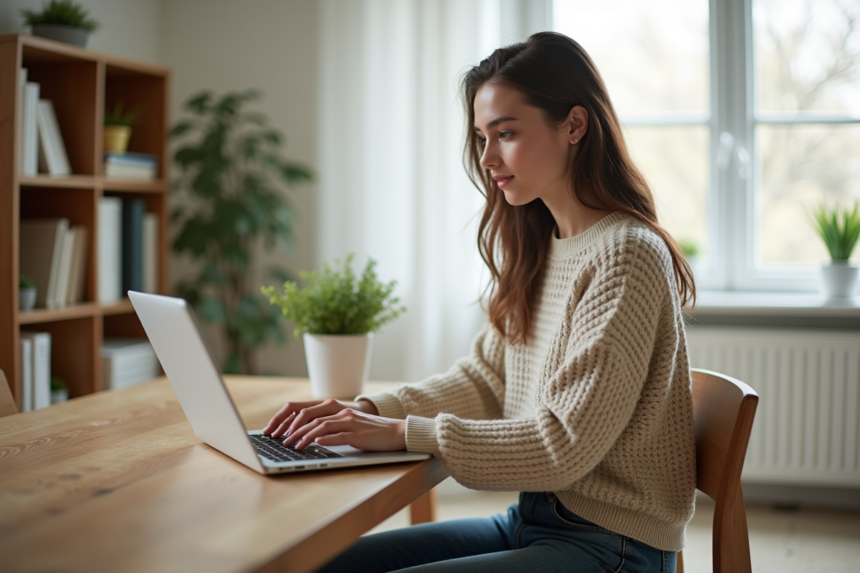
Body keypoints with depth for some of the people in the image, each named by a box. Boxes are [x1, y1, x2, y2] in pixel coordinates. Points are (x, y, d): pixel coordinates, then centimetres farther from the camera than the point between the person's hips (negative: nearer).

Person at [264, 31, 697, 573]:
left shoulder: (624, 255, -18)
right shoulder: (537, 250, 9)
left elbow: (566, 442, -21)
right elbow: (483, 378, 12)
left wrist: (406, 432, -20)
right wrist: (370, 411, -3)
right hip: (531, 520, 8)